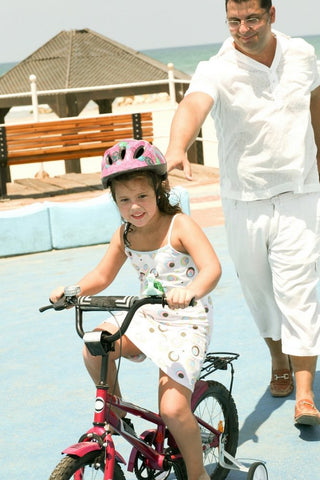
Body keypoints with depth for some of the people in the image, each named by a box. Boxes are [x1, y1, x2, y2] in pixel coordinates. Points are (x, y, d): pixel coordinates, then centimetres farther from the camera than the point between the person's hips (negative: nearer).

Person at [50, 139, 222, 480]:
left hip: (186, 323, -5)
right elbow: (102, 276, 11)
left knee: (173, 408, -16)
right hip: (146, 316, 5)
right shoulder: (124, 235, 0)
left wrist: (191, 291, -51)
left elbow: (212, 267, -29)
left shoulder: (179, 225, -17)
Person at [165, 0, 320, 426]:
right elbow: (193, 105, -36)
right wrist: (177, 149, -57)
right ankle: (279, 361, 38)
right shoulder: (217, 70, -14)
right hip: (243, 202, 0)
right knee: (257, 287, 12)